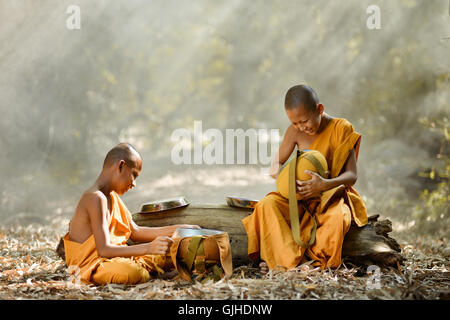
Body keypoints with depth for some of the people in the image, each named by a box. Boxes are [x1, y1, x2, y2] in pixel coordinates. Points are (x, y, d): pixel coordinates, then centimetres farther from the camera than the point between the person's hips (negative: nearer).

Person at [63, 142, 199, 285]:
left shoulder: (112, 196, 13)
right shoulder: (96, 198, -21)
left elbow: (135, 232, 18)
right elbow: (104, 250, -28)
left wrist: (177, 229, 13)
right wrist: (148, 248, -35)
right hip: (90, 265, -10)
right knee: (134, 273, -39)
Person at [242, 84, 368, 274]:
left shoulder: (341, 129, -10)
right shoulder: (295, 132, 0)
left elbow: (352, 175, -13)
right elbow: (275, 166, 4)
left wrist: (325, 184, -35)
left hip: (332, 194, -3)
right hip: (300, 194, 4)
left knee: (337, 218, -38)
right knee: (267, 205, -25)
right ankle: (292, 260, -30)